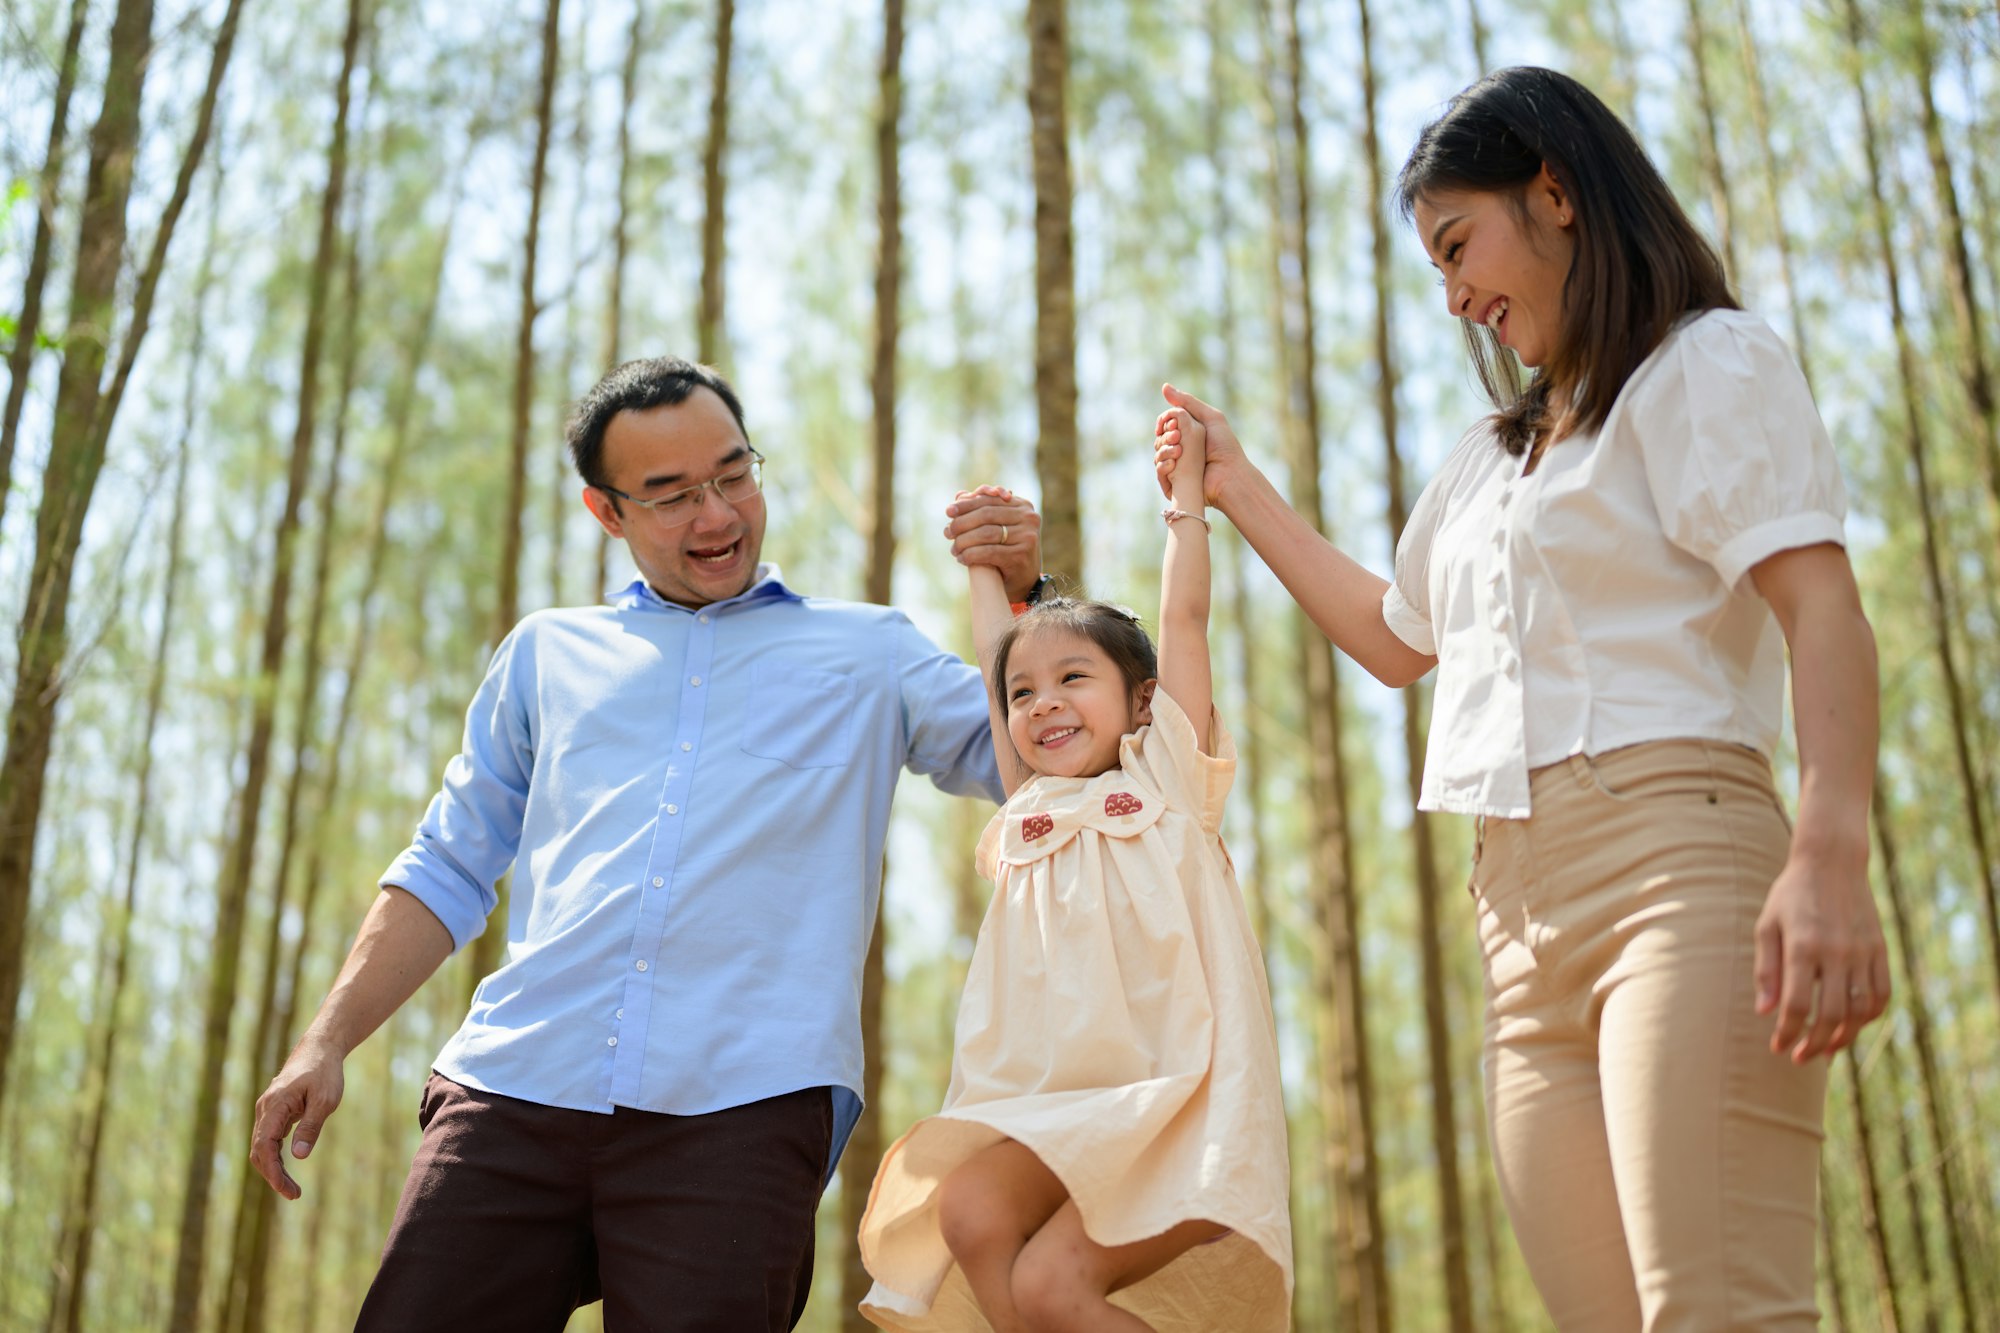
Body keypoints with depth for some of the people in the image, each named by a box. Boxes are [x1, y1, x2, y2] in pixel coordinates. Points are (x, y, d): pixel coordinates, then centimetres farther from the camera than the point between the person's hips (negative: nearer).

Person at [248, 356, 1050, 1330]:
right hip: (512, 1096, 2)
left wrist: (1021, 590, -1)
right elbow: (446, 873, 22)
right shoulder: (547, 653, 22)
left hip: (738, 1110, -2)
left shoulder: (869, 653, 17)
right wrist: (325, 1044, 11)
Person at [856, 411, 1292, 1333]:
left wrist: (1187, 484, 16)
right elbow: (994, 656, 27)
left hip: (1179, 1102, -4)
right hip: (1060, 1108, 4)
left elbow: (1184, 617, 8)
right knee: (968, 1210, -26)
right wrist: (983, 563, 40)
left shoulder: (1168, 781, 9)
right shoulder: (1030, 814, 19)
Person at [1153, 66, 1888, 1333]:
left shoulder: (1707, 362, 5)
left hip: (1672, 856, -7)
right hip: (1524, 917, 7)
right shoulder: (1496, 457, 29)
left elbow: (1823, 609, -9)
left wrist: (1832, 852, -25)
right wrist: (1237, 487, 41)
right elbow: (1393, 635, 43)